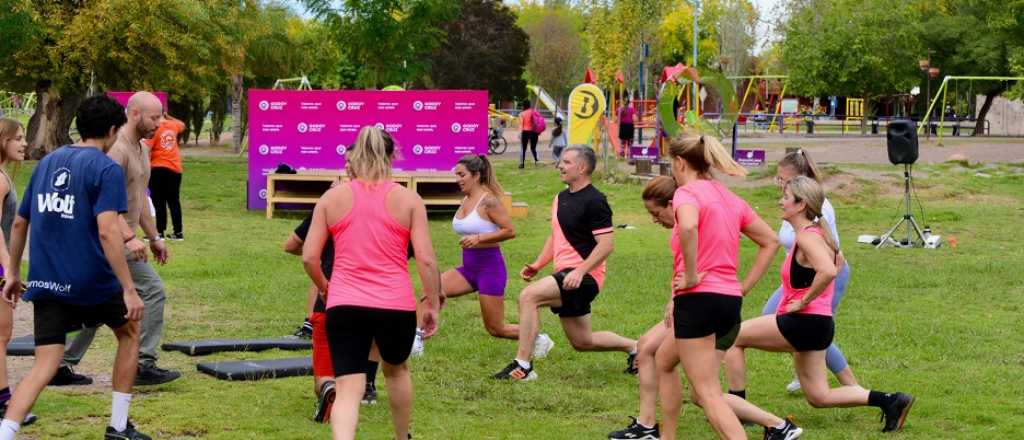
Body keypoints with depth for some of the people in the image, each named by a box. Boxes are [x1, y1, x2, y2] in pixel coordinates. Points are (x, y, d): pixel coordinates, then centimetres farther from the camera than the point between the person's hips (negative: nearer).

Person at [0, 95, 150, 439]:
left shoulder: (48, 162, 12)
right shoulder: (106, 169, -9)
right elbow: (107, 231, -21)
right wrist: (129, 290, -21)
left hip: (46, 282, 5)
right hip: (92, 282, -5)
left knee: (44, 367, 1)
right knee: (129, 333, 22)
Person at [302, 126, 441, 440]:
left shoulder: (332, 198, 4)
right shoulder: (408, 199, 1)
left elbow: (309, 257, 2)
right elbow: (425, 258, -6)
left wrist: (324, 288, 20)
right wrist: (433, 303, 4)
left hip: (344, 305, 0)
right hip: (396, 305, 1)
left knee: (348, 388, -3)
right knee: (396, 369, 28)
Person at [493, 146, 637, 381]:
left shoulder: (594, 201, -13)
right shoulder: (561, 198, 15)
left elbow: (607, 244, -19)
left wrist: (580, 272, -27)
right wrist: (537, 265, 11)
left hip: (584, 276, -9)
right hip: (567, 276, 9)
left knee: (529, 296, -23)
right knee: (582, 342, 14)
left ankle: (522, 366, -20)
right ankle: (633, 347, 34)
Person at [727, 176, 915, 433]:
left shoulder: (807, 237, -17)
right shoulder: (816, 232, 12)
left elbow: (828, 271, -35)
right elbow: (838, 260, 30)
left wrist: (804, 301, -23)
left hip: (805, 323, -10)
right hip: (813, 325, 10)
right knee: (819, 397, 14)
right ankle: (890, 401, 11)